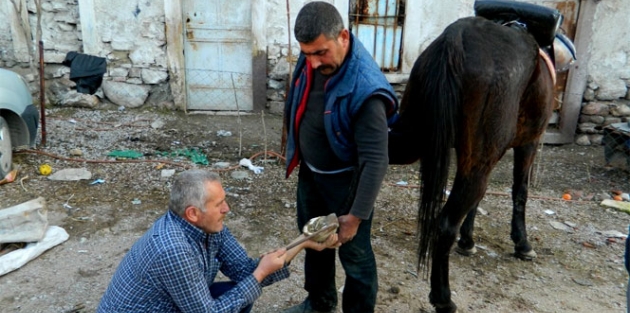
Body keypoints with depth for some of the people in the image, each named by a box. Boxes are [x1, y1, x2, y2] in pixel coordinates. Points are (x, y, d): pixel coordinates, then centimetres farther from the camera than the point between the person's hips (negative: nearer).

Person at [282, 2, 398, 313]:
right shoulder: (311, 60, -11)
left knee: (354, 255, 8)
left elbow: (375, 161, -31)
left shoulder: (365, 90, -34)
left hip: (344, 180, -8)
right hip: (309, 172, 8)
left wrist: (356, 215, -28)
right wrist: (294, 151, 17)